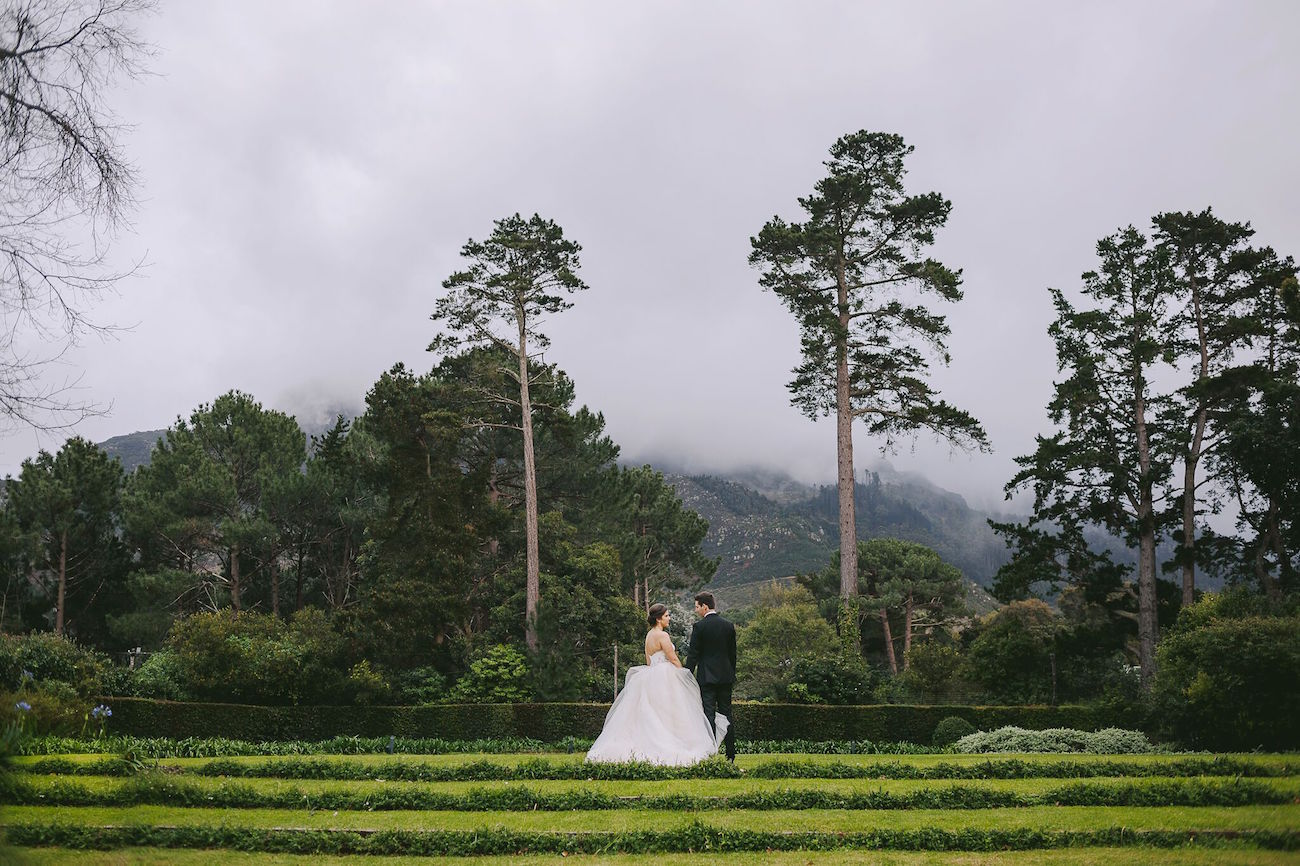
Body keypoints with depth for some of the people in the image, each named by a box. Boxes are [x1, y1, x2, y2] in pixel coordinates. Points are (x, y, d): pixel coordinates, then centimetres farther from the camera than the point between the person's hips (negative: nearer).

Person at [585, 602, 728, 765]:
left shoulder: (648, 635, 14)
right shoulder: (662, 635, -12)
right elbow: (674, 660, -11)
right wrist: (684, 674, -1)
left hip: (651, 677, 9)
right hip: (665, 677, -9)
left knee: (651, 718, 7)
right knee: (668, 714, -6)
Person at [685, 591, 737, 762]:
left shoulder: (699, 626, -9)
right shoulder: (729, 625, 7)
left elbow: (693, 654, -9)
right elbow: (733, 653, 12)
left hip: (707, 677, -5)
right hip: (726, 676, 5)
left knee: (709, 714, -4)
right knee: (726, 714, 11)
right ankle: (731, 756, 13)